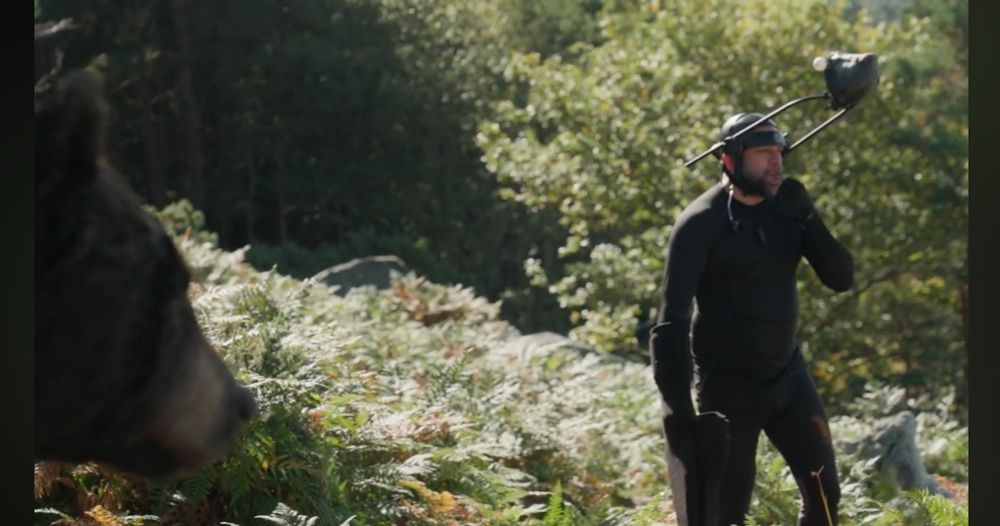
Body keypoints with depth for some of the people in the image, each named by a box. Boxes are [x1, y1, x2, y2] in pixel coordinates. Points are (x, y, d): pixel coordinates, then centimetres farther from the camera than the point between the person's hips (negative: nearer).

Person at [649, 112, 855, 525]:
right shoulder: (702, 223, -16)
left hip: (788, 374, 5)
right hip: (729, 384, -5)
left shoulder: (786, 207, 1)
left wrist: (807, 219, -19)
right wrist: (678, 412, -30)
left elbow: (841, 278, -3)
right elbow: (671, 321, -21)